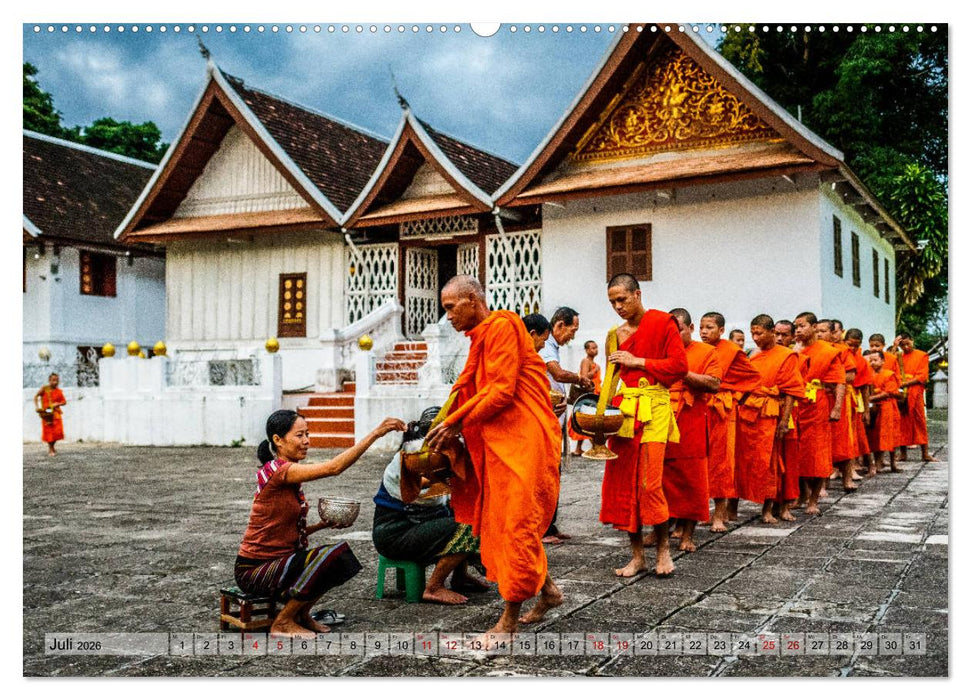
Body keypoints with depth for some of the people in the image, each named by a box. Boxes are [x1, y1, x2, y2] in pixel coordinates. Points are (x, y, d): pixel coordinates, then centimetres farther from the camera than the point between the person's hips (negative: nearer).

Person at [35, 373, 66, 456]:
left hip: (56, 413, 3)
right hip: (46, 413, -3)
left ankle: (51, 447, 22)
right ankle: (50, 449, 14)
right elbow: (36, 397, -3)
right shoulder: (44, 388, -3)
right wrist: (37, 407, -14)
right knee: (48, 431, -1)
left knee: (57, 432, -2)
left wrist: (58, 404, -13)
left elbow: (64, 402, 6)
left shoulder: (59, 391, 4)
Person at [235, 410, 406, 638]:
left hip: (278, 561, 9)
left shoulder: (288, 476, 10)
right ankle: (282, 623, -9)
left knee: (342, 557, -5)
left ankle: (301, 614, 10)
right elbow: (333, 467, -31)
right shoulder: (277, 471, -19)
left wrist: (322, 525, -3)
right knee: (330, 557, -25)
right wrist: (376, 433, -33)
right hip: (255, 570, -9)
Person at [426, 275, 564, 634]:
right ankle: (548, 590, 27)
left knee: (516, 526, -5)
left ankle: (510, 620, 2)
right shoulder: (481, 337, 18)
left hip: (523, 439, -10)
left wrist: (457, 423, -12)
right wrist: (449, 424, 2)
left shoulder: (502, 326, -12)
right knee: (500, 523, 14)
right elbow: (478, 392, 16)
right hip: (500, 443, 10)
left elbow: (501, 391, -18)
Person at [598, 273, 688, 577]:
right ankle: (637, 555, 13)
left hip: (653, 409, -6)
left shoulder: (662, 322, -2)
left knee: (649, 483, -10)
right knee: (623, 482, 3)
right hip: (622, 409, 6)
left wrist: (637, 362, -10)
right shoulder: (618, 333, 16)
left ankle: (663, 548, 11)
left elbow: (680, 366, -8)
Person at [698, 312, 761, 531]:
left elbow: (754, 377, 5)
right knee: (702, 458, 4)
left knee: (720, 458, -5)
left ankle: (720, 515, -1)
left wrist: (736, 395, 3)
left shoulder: (731, 351, -4)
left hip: (722, 412, -5)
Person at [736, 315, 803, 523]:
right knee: (748, 459, 5)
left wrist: (785, 419, -14)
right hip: (748, 414, 6)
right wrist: (740, 409, 7)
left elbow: (791, 391, -7)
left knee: (768, 461, -3)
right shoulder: (753, 358, 16)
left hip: (770, 416, -6)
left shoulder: (786, 356, -3)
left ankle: (768, 508, 5)